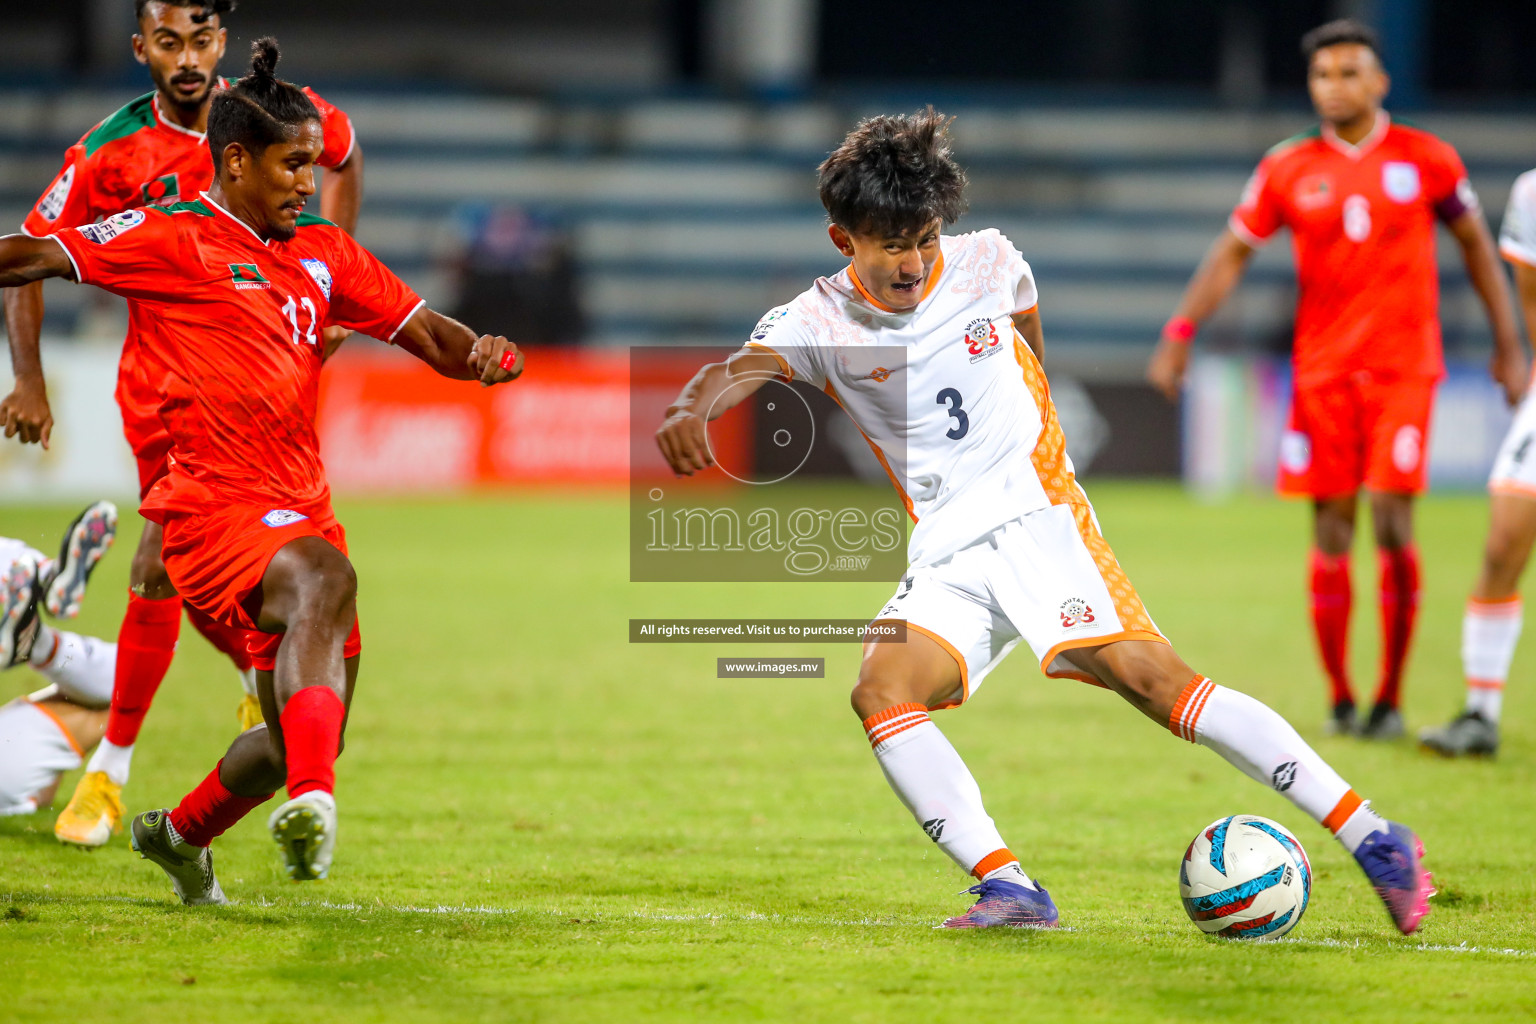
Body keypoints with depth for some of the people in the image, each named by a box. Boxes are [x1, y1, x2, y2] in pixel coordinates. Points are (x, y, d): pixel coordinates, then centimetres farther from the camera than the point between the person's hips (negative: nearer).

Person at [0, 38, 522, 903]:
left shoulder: (325, 253, 17)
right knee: (323, 575, -39)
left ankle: (181, 834, 40)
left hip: (302, 509, 8)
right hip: (214, 506, -8)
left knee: (307, 728, 12)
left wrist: (481, 352, -5)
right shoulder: (175, 238, -2)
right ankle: (312, 799, -52)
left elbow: (426, 332, 16)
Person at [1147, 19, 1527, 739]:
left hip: (1403, 368, -1)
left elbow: (1475, 244, 12)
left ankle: (1390, 699, -1)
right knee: (1331, 532, -1)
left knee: (1391, 521, -12)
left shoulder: (1426, 159, 2)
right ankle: (1339, 700, 10)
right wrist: (1178, 335, -2)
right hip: (1322, 371, 1)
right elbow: (1232, 253, 9)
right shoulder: (1288, 170, 3)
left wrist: (1508, 346, 12)